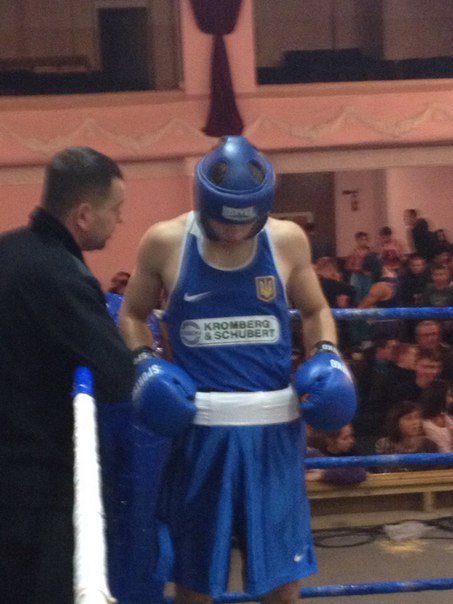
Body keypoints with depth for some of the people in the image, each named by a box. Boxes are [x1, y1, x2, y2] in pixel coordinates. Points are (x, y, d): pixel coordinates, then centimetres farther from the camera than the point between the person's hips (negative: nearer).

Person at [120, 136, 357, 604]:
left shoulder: (288, 240, 0)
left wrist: (326, 355, -4)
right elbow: (132, 314, 10)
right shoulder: (164, 243, -4)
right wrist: (144, 364, -7)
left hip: (274, 427, 1)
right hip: (201, 427, -1)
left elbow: (315, 310, 15)